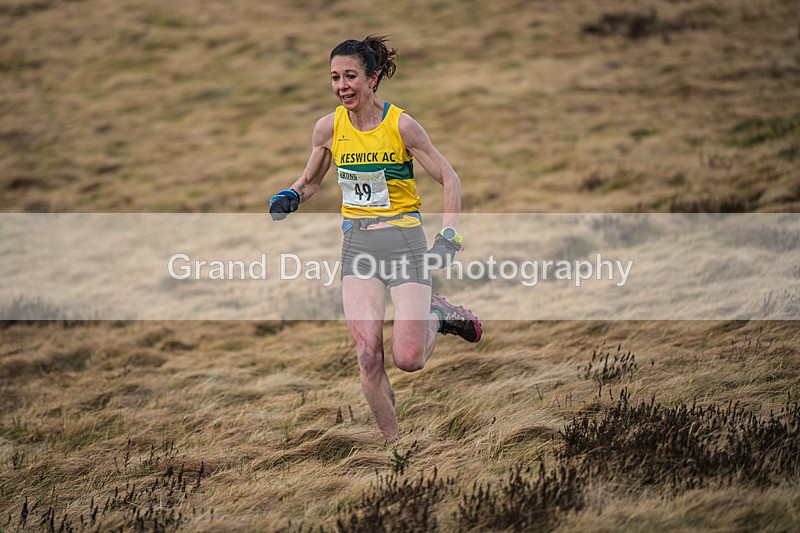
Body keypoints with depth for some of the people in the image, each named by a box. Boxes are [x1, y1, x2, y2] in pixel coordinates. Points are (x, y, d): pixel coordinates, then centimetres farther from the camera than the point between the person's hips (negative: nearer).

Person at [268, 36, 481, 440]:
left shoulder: (402, 126, -10)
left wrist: (448, 238, -12)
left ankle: (436, 314, 21)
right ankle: (392, 441, 6)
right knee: (367, 356, -9)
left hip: (403, 240, -3)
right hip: (357, 243, 3)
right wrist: (289, 198, -4)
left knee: (408, 359, -11)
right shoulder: (328, 128, 0)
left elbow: (449, 179, -2)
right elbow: (311, 181, 18)